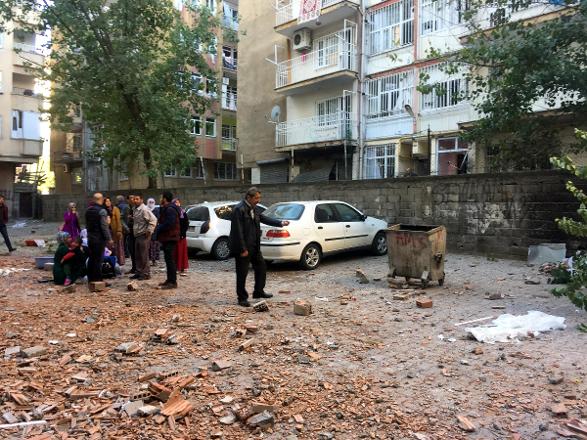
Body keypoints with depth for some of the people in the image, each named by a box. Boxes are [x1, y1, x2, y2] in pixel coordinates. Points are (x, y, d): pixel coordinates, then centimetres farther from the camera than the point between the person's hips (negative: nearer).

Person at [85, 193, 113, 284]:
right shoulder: (102, 211, -14)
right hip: (99, 239, -7)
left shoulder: (88, 210, 10)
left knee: (91, 259, 14)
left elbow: (87, 225, 18)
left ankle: (90, 279, 20)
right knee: (98, 259, -4)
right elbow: (104, 227, -17)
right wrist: (109, 239, -13)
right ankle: (98, 279, -1)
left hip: (90, 238, 8)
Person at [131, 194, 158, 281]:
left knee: (144, 256, -5)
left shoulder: (144, 209, -15)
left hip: (143, 236, -9)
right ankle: (139, 272, 23)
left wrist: (149, 231, -22)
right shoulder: (136, 210, 15)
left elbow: (153, 219, -23)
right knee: (137, 256, 14)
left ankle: (146, 274, 2)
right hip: (137, 236, 10)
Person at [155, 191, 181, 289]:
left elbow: (169, 223, -25)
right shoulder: (166, 209, 20)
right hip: (167, 238, 11)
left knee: (169, 260, -11)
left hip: (170, 238, -11)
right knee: (168, 259, 15)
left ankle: (173, 282, -9)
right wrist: (159, 228, 9)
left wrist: (159, 229, -14)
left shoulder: (170, 209, -16)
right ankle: (170, 280, 23)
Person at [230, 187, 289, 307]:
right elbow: (238, 231, -21)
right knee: (242, 273, 2)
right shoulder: (239, 209, -19)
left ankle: (258, 291, 31)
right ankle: (242, 298, 14)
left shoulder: (254, 209, 9)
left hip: (254, 246, 9)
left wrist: (280, 223, -2)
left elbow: (264, 218, 11)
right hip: (243, 248, -9)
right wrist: (243, 249, -21)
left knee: (261, 267, 16)